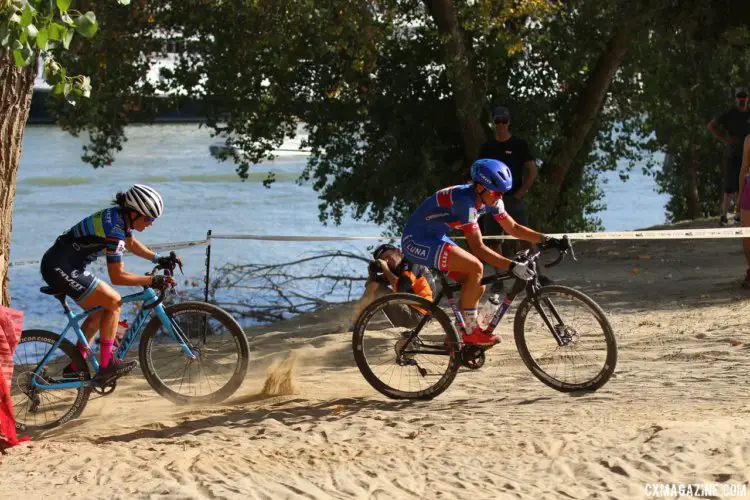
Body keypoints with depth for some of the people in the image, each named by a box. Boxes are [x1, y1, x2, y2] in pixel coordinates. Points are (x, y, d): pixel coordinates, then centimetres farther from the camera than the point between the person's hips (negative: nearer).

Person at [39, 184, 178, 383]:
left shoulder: (120, 216, 4)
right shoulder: (114, 229, -24)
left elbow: (131, 243, 24)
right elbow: (117, 276, -20)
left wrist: (158, 259, 13)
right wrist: (152, 280, -19)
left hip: (65, 266, 10)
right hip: (60, 269, -10)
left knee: (100, 310, 15)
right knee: (113, 302, -11)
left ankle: (75, 366, 21)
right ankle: (106, 366, -9)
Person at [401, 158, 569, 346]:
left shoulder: (489, 199, -2)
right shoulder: (465, 201, -29)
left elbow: (513, 228, 7)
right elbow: (477, 247, -30)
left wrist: (547, 240, -3)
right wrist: (512, 265, -35)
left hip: (435, 238, 10)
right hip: (416, 240, -10)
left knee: (478, 285, 3)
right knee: (475, 268, -24)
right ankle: (470, 332, -13)